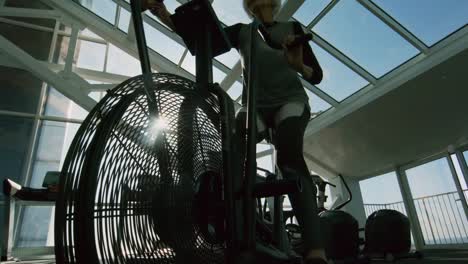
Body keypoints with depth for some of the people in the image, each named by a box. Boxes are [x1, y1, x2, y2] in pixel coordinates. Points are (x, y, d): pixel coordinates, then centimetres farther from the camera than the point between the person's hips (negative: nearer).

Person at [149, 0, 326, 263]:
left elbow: (317, 75, 10)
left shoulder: (292, 27, 17)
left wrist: (299, 66, -13)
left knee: (289, 156, -34)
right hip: (255, 105, 2)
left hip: (291, 100, -1)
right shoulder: (241, 31, 20)